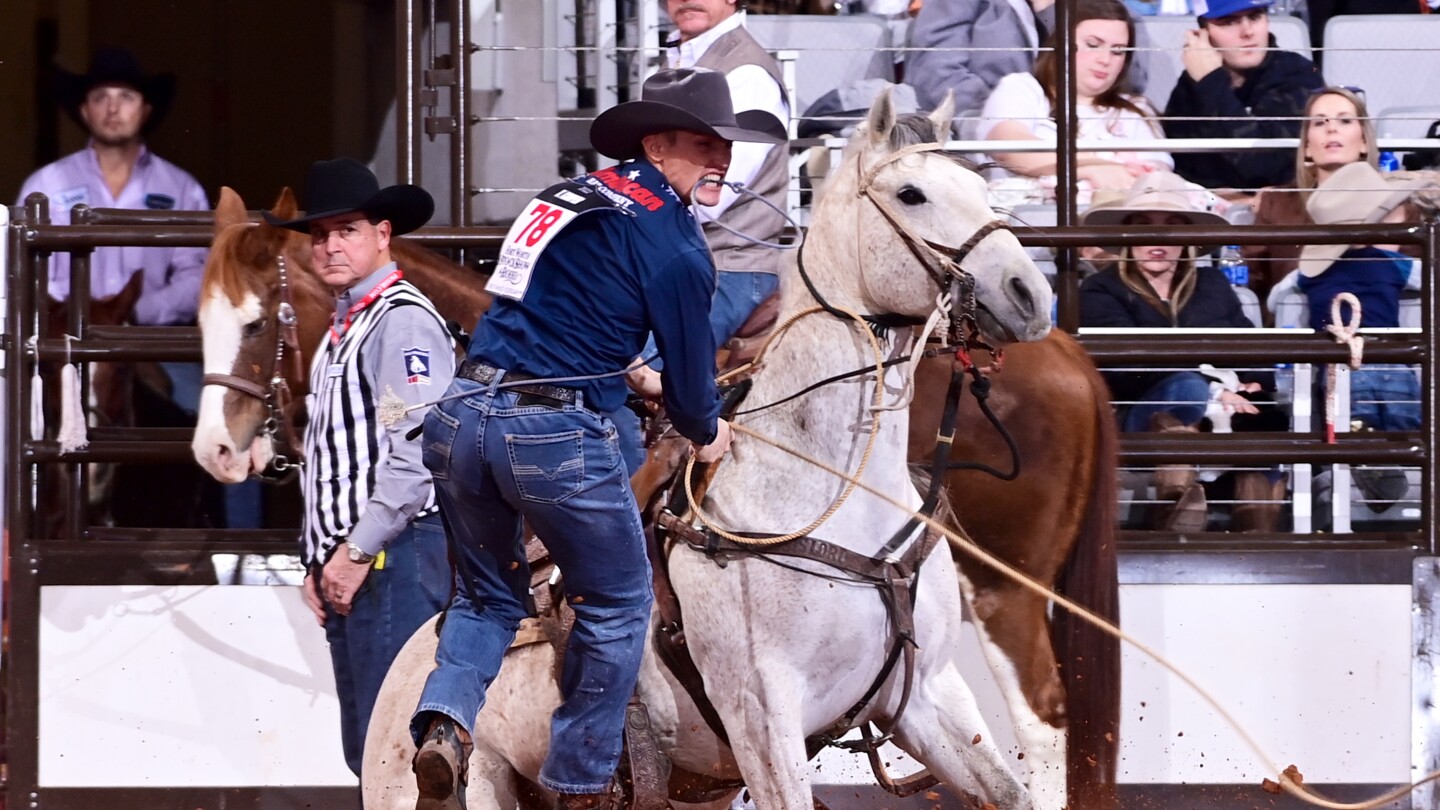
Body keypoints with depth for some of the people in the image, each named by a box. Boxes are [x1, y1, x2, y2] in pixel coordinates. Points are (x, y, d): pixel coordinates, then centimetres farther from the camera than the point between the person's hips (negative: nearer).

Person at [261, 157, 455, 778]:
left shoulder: (402, 321, -11)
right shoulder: (343, 327, 20)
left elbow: (415, 455, -20)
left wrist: (357, 552, -18)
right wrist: (320, 560, 17)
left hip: (394, 557, -10)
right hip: (346, 565, 10)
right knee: (363, 754, 10)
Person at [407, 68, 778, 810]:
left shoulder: (571, 198, 18)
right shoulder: (669, 235, -5)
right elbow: (690, 359, 1)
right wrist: (705, 433, 22)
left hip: (461, 417, 7)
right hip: (557, 435, -7)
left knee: (486, 596, 23)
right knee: (617, 607, 14)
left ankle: (445, 718, -3)